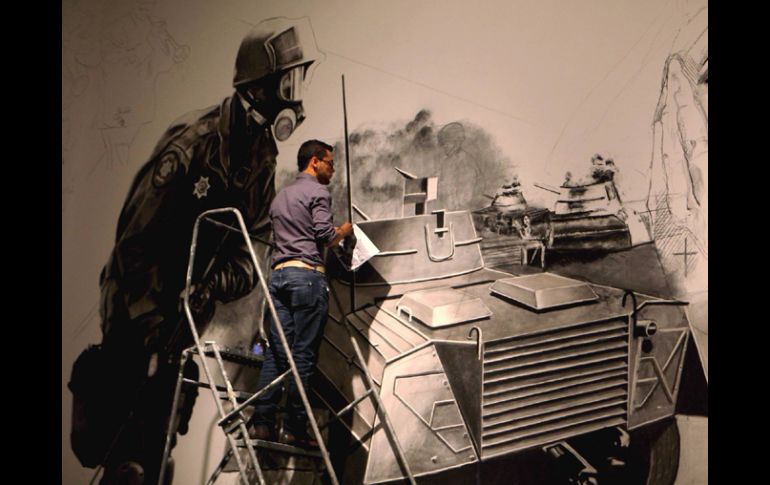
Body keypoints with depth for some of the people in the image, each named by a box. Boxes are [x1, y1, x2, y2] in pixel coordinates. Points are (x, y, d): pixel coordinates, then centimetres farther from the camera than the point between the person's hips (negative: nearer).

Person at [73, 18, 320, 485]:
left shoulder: (262, 158, 0)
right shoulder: (194, 140, -24)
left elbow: (252, 236, 5)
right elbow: (136, 235, -22)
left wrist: (226, 280, -15)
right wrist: (153, 320, -21)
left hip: (188, 309, 7)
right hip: (137, 308, -7)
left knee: (162, 427, 15)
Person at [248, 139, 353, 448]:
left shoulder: (280, 196, 25)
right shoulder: (317, 191, -1)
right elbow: (326, 236, -9)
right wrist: (345, 230, 10)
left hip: (279, 273, 8)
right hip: (307, 274, -8)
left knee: (276, 351, 5)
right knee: (304, 354, -5)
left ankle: (261, 422, 3)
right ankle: (295, 429, -1)